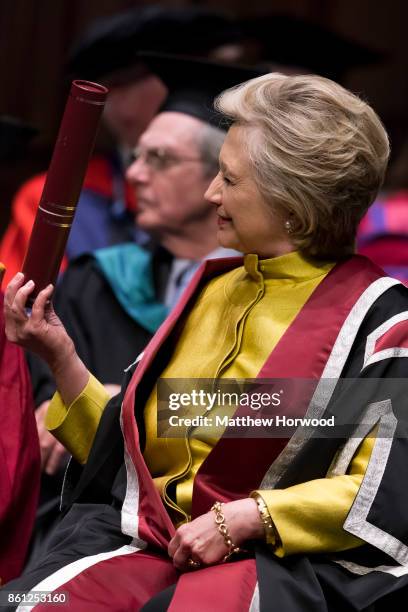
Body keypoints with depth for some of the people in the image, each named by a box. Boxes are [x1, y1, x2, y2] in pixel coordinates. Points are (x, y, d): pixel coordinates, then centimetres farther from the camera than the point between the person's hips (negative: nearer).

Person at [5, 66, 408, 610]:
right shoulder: (212, 290, 18)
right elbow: (124, 454, 19)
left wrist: (243, 519, -13)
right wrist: (60, 358, 7)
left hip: (288, 567, -5)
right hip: (145, 543, 6)